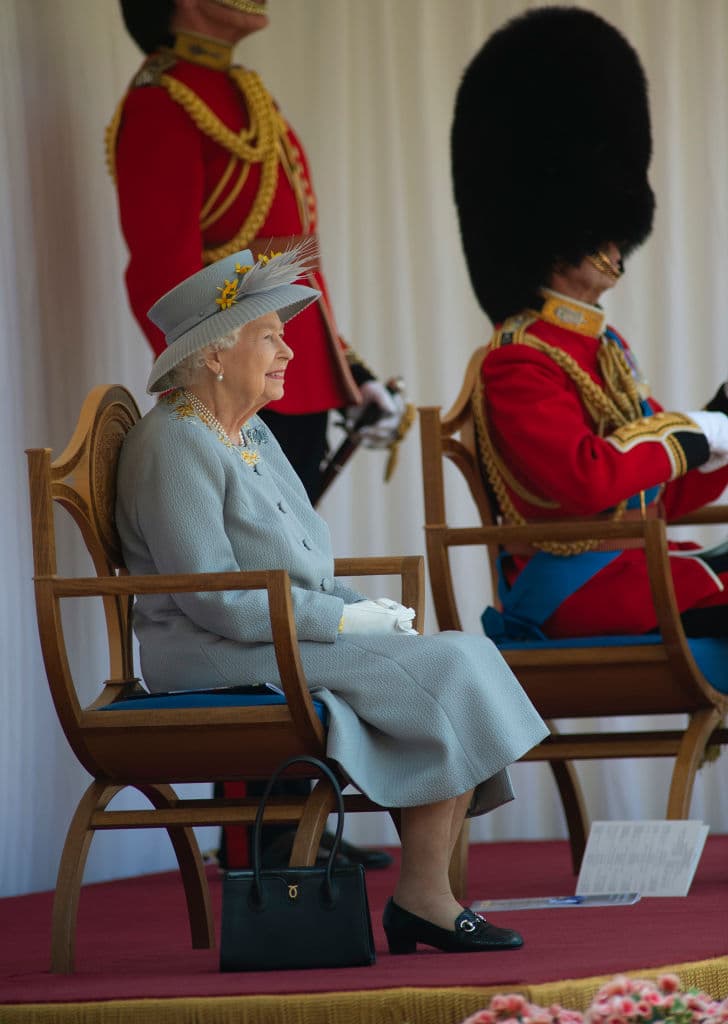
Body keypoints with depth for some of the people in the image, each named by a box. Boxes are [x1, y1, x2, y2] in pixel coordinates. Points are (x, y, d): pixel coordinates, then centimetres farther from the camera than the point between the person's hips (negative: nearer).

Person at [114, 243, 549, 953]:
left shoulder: (252, 435, 18)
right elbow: (215, 599, -20)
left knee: (462, 661, -9)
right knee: (444, 675, -19)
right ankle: (422, 896, -12)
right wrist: (347, 620, -15)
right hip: (216, 658, -9)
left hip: (287, 638, 9)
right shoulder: (175, 444, -13)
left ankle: (427, 901, -16)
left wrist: (373, 612, 3)